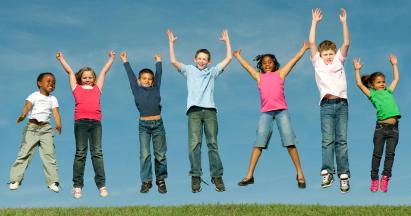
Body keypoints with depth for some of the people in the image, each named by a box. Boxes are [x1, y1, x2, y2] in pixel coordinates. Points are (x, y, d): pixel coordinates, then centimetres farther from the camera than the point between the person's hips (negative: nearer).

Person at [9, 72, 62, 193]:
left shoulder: (53, 99, 10)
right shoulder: (34, 96, 2)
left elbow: (55, 113, -4)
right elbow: (27, 106, -15)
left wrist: (58, 125, -24)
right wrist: (23, 115, -38)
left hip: (46, 128, 2)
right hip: (32, 126, -2)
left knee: (49, 154, -5)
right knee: (24, 153, -3)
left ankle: (53, 181, -3)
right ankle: (15, 180, 3)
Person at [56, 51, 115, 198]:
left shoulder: (97, 88, 20)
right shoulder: (76, 88, 17)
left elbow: (104, 71, 31)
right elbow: (70, 71, 26)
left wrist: (111, 58, 40)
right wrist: (61, 59, 34)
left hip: (96, 122, 1)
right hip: (81, 121, -1)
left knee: (97, 153, -2)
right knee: (80, 153, 0)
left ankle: (101, 185, -3)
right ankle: (77, 186, 2)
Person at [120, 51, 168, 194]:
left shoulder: (155, 89, 8)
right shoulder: (136, 90, 6)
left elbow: (159, 75, 16)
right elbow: (130, 75, 11)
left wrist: (158, 62, 26)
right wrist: (125, 61, 17)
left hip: (158, 124, 1)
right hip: (143, 125, -1)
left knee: (160, 154, 4)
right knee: (144, 154, -2)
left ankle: (161, 180, 14)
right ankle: (146, 181, 5)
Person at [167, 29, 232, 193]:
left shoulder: (212, 72, 22)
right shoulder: (189, 70, 20)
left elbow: (228, 58, 21)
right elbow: (173, 61, 10)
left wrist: (227, 41, 25)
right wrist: (171, 43, 12)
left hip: (210, 110, 1)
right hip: (194, 110, -1)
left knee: (213, 144, -3)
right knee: (194, 143, -11)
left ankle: (217, 176, -4)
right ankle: (195, 176, -12)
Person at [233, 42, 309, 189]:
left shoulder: (280, 73, 15)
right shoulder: (259, 76, 18)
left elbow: (294, 60, 20)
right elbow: (246, 65, 30)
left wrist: (304, 48, 24)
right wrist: (237, 55, 40)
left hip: (282, 111, -1)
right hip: (265, 112, 1)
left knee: (289, 142, -6)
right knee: (259, 142, -6)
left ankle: (300, 174, -1)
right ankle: (249, 176, -6)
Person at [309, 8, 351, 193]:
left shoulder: (339, 61, 14)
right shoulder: (317, 62, 12)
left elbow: (346, 43, 4)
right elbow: (311, 43, 5)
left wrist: (344, 22, 0)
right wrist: (315, 21, 4)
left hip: (341, 104, 1)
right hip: (326, 105, -1)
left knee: (342, 140, -3)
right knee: (327, 140, -9)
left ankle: (344, 176, -6)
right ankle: (327, 173, -13)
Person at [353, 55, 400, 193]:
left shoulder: (388, 92, 20)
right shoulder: (372, 94, 8)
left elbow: (396, 79, 30)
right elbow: (359, 84, 2)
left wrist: (394, 64, 33)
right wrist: (357, 70, 7)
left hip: (394, 128, 4)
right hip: (381, 127, -4)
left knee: (390, 154, 0)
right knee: (377, 154, 1)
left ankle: (385, 178, 2)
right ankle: (374, 179, 6)